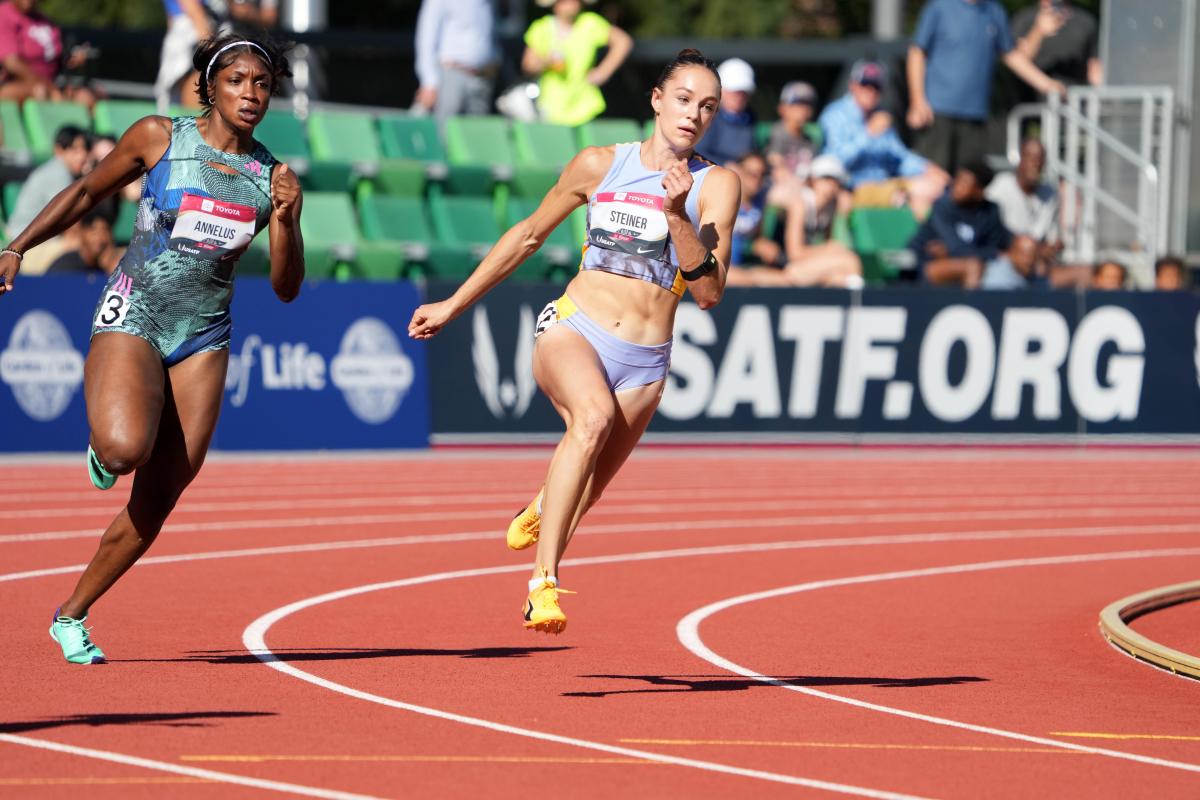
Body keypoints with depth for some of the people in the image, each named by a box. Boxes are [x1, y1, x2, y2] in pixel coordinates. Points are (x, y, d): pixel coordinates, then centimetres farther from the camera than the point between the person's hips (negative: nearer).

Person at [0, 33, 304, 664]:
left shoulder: (271, 177, 5)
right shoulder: (159, 138, -2)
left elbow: (286, 288, 6)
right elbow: (87, 192, 12)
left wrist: (286, 220, -11)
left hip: (203, 338, 3)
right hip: (131, 319, -3)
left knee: (156, 503, 0)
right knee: (126, 449, -32)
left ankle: (71, 615, 17)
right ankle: (101, 447, 7)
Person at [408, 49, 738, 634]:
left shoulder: (717, 185, 1)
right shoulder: (599, 165, 4)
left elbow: (709, 293, -7)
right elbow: (530, 234, 18)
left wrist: (678, 216, -20)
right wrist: (453, 305, 21)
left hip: (642, 363, 1)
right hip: (572, 329, -1)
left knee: (581, 495, 5)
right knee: (593, 416, -34)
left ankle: (541, 509, 46)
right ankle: (543, 583, -37)